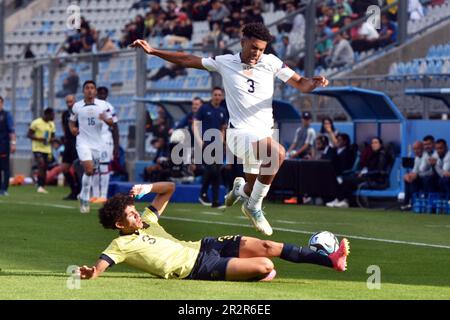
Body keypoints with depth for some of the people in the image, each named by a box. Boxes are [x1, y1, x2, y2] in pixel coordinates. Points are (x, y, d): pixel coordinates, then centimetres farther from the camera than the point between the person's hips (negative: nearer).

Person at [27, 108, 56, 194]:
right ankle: (40, 186, -18)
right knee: (41, 165, -21)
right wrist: (39, 139, -21)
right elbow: (29, 135, -8)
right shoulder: (36, 123, -11)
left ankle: (42, 187, 16)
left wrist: (52, 139, -5)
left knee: (45, 169, 7)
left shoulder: (52, 125, 9)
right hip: (37, 148, -6)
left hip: (47, 149, 6)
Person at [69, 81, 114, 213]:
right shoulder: (77, 106, 2)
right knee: (89, 169, -19)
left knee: (92, 171, 9)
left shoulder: (103, 105, 2)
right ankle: (85, 201, -10)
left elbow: (111, 123, 2)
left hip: (98, 143, 2)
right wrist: (72, 128, -6)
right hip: (83, 142, -2)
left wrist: (105, 119, -20)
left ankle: (83, 196, 31)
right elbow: (72, 121, 17)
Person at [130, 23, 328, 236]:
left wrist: (315, 82, -26)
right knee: (277, 152, -33)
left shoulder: (271, 63, 1)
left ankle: (241, 189, 53)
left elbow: (301, 84, -3)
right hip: (239, 133, -4)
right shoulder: (225, 63, -1)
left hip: (264, 134, 4)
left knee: (253, 191, 12)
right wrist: (152, 51, 0)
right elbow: (188, 60, 4)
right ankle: (254, 207, -15)